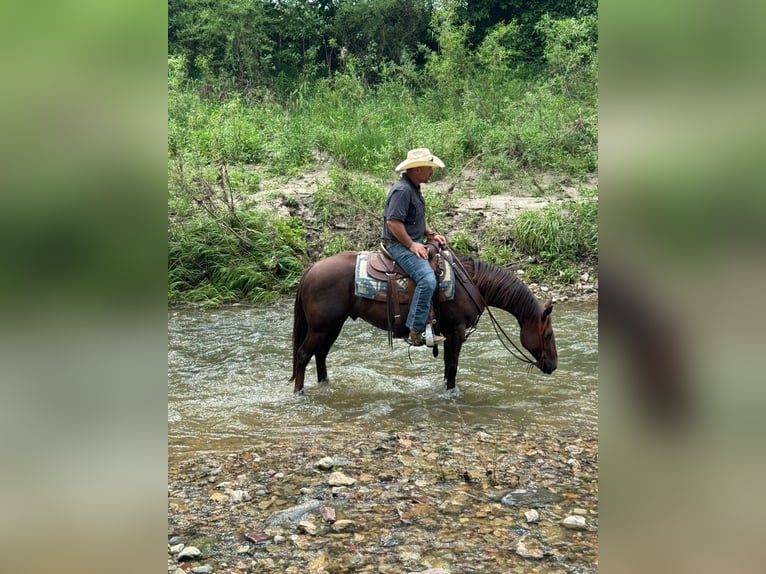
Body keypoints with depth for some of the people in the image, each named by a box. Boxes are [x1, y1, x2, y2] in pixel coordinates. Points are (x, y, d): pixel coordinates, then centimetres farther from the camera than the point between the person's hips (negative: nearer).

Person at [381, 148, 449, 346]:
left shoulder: (414, 188, 15)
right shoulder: (402, 190, -19)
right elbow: (392, 221, -25)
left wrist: (431, 234, 11)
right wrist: (411, 244, -21)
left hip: (414, 242, 11)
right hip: (399, 245, -11)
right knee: (427, 279, -27)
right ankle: (416, 332, -24)